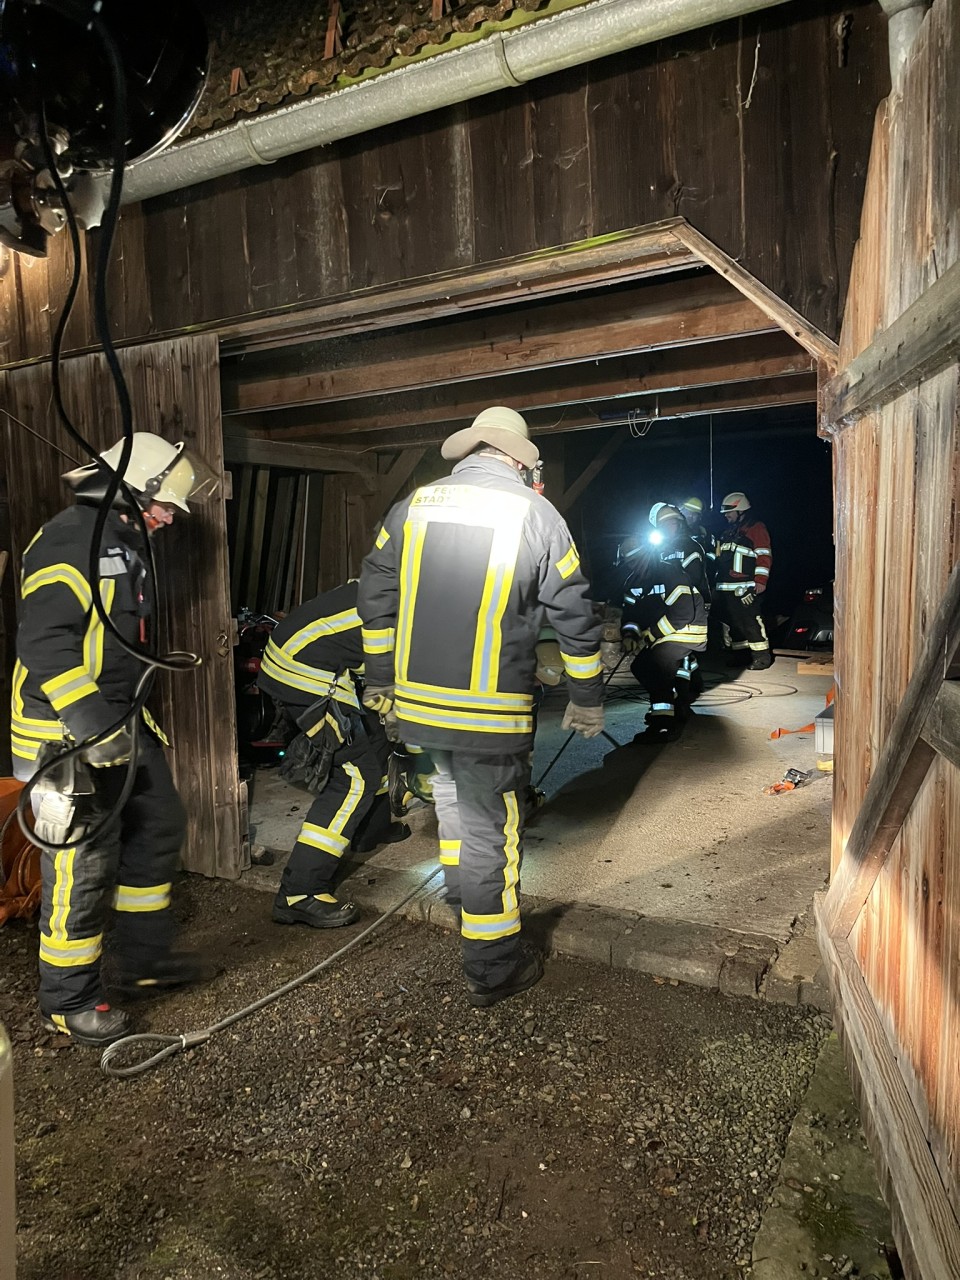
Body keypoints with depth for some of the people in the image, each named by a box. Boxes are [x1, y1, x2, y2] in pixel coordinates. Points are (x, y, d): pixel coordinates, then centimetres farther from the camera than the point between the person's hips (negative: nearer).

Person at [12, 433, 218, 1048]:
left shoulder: (127, 543, 16)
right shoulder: (70, 538, -17)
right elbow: (45, 642, -26)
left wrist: (147, 719, 25)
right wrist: (93, 729, -28)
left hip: (123, 726, 10)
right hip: (69, 737, -10)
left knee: (160, 829, 16)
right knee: (84, 868, -2)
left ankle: (147, 958, 32)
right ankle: (69, 1001, 17)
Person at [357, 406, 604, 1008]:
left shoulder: (413, 506, 4)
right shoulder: (535, 514, -6)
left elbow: (376, 597, 10)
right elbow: (575, 616, -3)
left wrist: (380, 679, 19)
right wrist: (587, 698, 8)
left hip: (417, 700, 5)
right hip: (493, 711, -4)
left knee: (451, 785, 30)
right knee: (490, 831, 7)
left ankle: (460, 888, 51)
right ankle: (494, 971, 22)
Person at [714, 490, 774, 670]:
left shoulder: (756, 527, -3)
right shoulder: (729, 532, 23)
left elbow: (764, 555, -11)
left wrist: (761, 580, -18)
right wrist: (718, 581, 25)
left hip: (746, 587, -9)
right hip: (726, 588, 9)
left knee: (751, 621, -11)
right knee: (731, 621, 12)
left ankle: (762, 656, -5)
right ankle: (739, 653, 22)